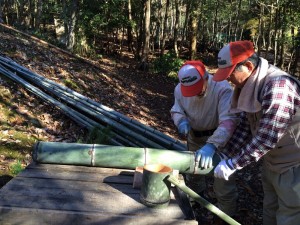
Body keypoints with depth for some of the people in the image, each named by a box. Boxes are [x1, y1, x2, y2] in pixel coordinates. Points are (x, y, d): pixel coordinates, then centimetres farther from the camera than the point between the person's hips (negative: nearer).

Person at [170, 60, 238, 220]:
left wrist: (211, 145, -58)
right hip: (195, 136, 6)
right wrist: (181, 120, -26)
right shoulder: (179, 89, -17)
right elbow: (176, 110, -1)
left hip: (219, 138, -5)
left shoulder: (222, 88, -35)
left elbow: (228, 121, -44)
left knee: (223, 179, 0)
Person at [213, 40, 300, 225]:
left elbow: (267, 137, -33)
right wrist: (225, 155, -3)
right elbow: (246, 126, 4)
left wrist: (233, 164, -26)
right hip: (272, 163, 9)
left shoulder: (278, 86, -31)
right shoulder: (251, 85, -1)